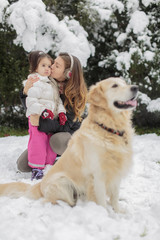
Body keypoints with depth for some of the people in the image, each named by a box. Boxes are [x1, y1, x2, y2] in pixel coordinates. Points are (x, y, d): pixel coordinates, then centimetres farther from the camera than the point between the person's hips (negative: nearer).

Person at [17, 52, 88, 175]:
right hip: (46, 133, 4)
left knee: (57, 140, -40)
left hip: (69, 134, -4)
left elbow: (66, 124, -25)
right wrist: (26, 91, -23)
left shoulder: (75, 93, -19)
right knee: (22, 165, -9)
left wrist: (40, 122, -37)